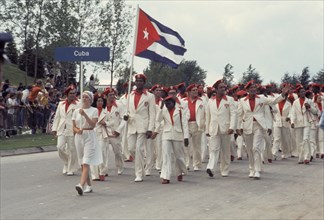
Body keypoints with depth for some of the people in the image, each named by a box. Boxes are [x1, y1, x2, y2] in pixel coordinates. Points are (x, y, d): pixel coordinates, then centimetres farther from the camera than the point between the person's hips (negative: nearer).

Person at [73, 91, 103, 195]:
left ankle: (81, 185, -29)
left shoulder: (94, 110, 1)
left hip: (89, 137, -5)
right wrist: (77, 130, -11)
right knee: (82, 164, 9)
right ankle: (88, 186, 20)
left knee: (86, 163, -16)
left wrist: (84, 114, -19)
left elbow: (93, 124, -11)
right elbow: (74, 127, 11)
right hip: (79, 137, 5)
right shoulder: (76, 111, 11)